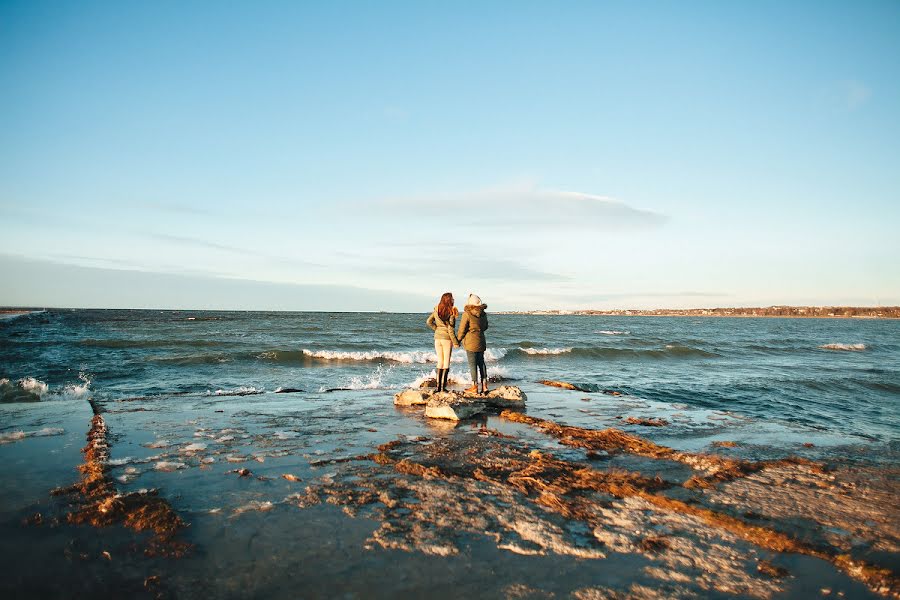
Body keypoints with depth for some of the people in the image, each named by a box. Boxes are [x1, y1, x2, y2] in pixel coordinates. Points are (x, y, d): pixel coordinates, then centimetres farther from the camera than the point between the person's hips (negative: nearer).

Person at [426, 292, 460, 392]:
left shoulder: (436, 310, 4)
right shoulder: (451, 312, -11)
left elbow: (429, 322, -1)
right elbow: (450, 329, -13)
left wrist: (436, 329, 8)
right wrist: (455, 342, -7)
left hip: (437, 338, 5)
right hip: (447, 339, -5)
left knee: (440, 361, 12)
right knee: (446, 362, 3)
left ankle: (438, 385, 11)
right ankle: (443, 386, 1)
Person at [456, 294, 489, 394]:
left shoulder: (467, 314, -15)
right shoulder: (483, 314, 5)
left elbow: (462, 329, -11)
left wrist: (458, 340, 3)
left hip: (471, 342, -6)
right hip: (481, 341, 6)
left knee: (472, 363, 0)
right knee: (481, 362, 15)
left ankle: (474, 387, 5)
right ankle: (484, 385, 15)